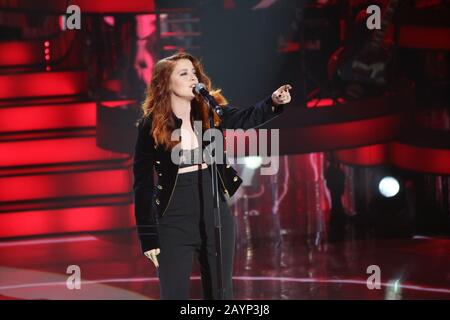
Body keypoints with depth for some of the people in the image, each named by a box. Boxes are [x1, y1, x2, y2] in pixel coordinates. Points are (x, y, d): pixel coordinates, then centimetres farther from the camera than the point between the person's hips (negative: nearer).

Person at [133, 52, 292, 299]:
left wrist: (274, 102, -38)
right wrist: (148, 236, -10)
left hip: (216, 216, 3)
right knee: (174, 294, 1)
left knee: (220, 292, 9)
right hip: (175, 221, -3)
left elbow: (245, 119, -17)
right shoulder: (151, 125, -7)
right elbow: (143, 183, -6)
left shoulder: (210, 111, 1)